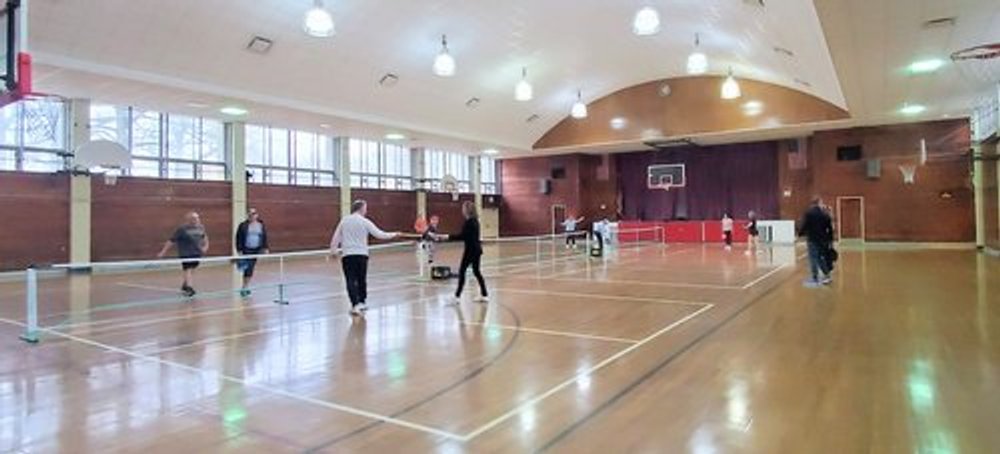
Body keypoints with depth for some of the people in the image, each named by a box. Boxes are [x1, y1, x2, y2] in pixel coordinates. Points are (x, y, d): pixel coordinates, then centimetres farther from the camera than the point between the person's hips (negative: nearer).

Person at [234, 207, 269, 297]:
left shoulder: (261, 226, 6)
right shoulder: (243, 226, -2)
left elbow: (265, 238, 8)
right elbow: (239, 239, -3)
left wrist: (266, 248, 0)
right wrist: (239, 250, -8)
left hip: (256, 250, 3)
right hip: (246, 250, -3)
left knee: (250, 269, 8)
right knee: (247, 269, -6)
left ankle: (245, 287, 21)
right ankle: (245, 288, 7)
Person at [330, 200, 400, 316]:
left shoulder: (344, 220, 5)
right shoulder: (365, 222, -2)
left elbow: (336, 237, 8)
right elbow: (379, 234, -1)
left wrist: (334, 250, 20)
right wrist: (394, 234, 12)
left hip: (347, 255, 0)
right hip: (361, 254, 0)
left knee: (351, 280, -4)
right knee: (362, 280, 15)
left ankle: (355, 305, -16)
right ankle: (362, 302, 27)